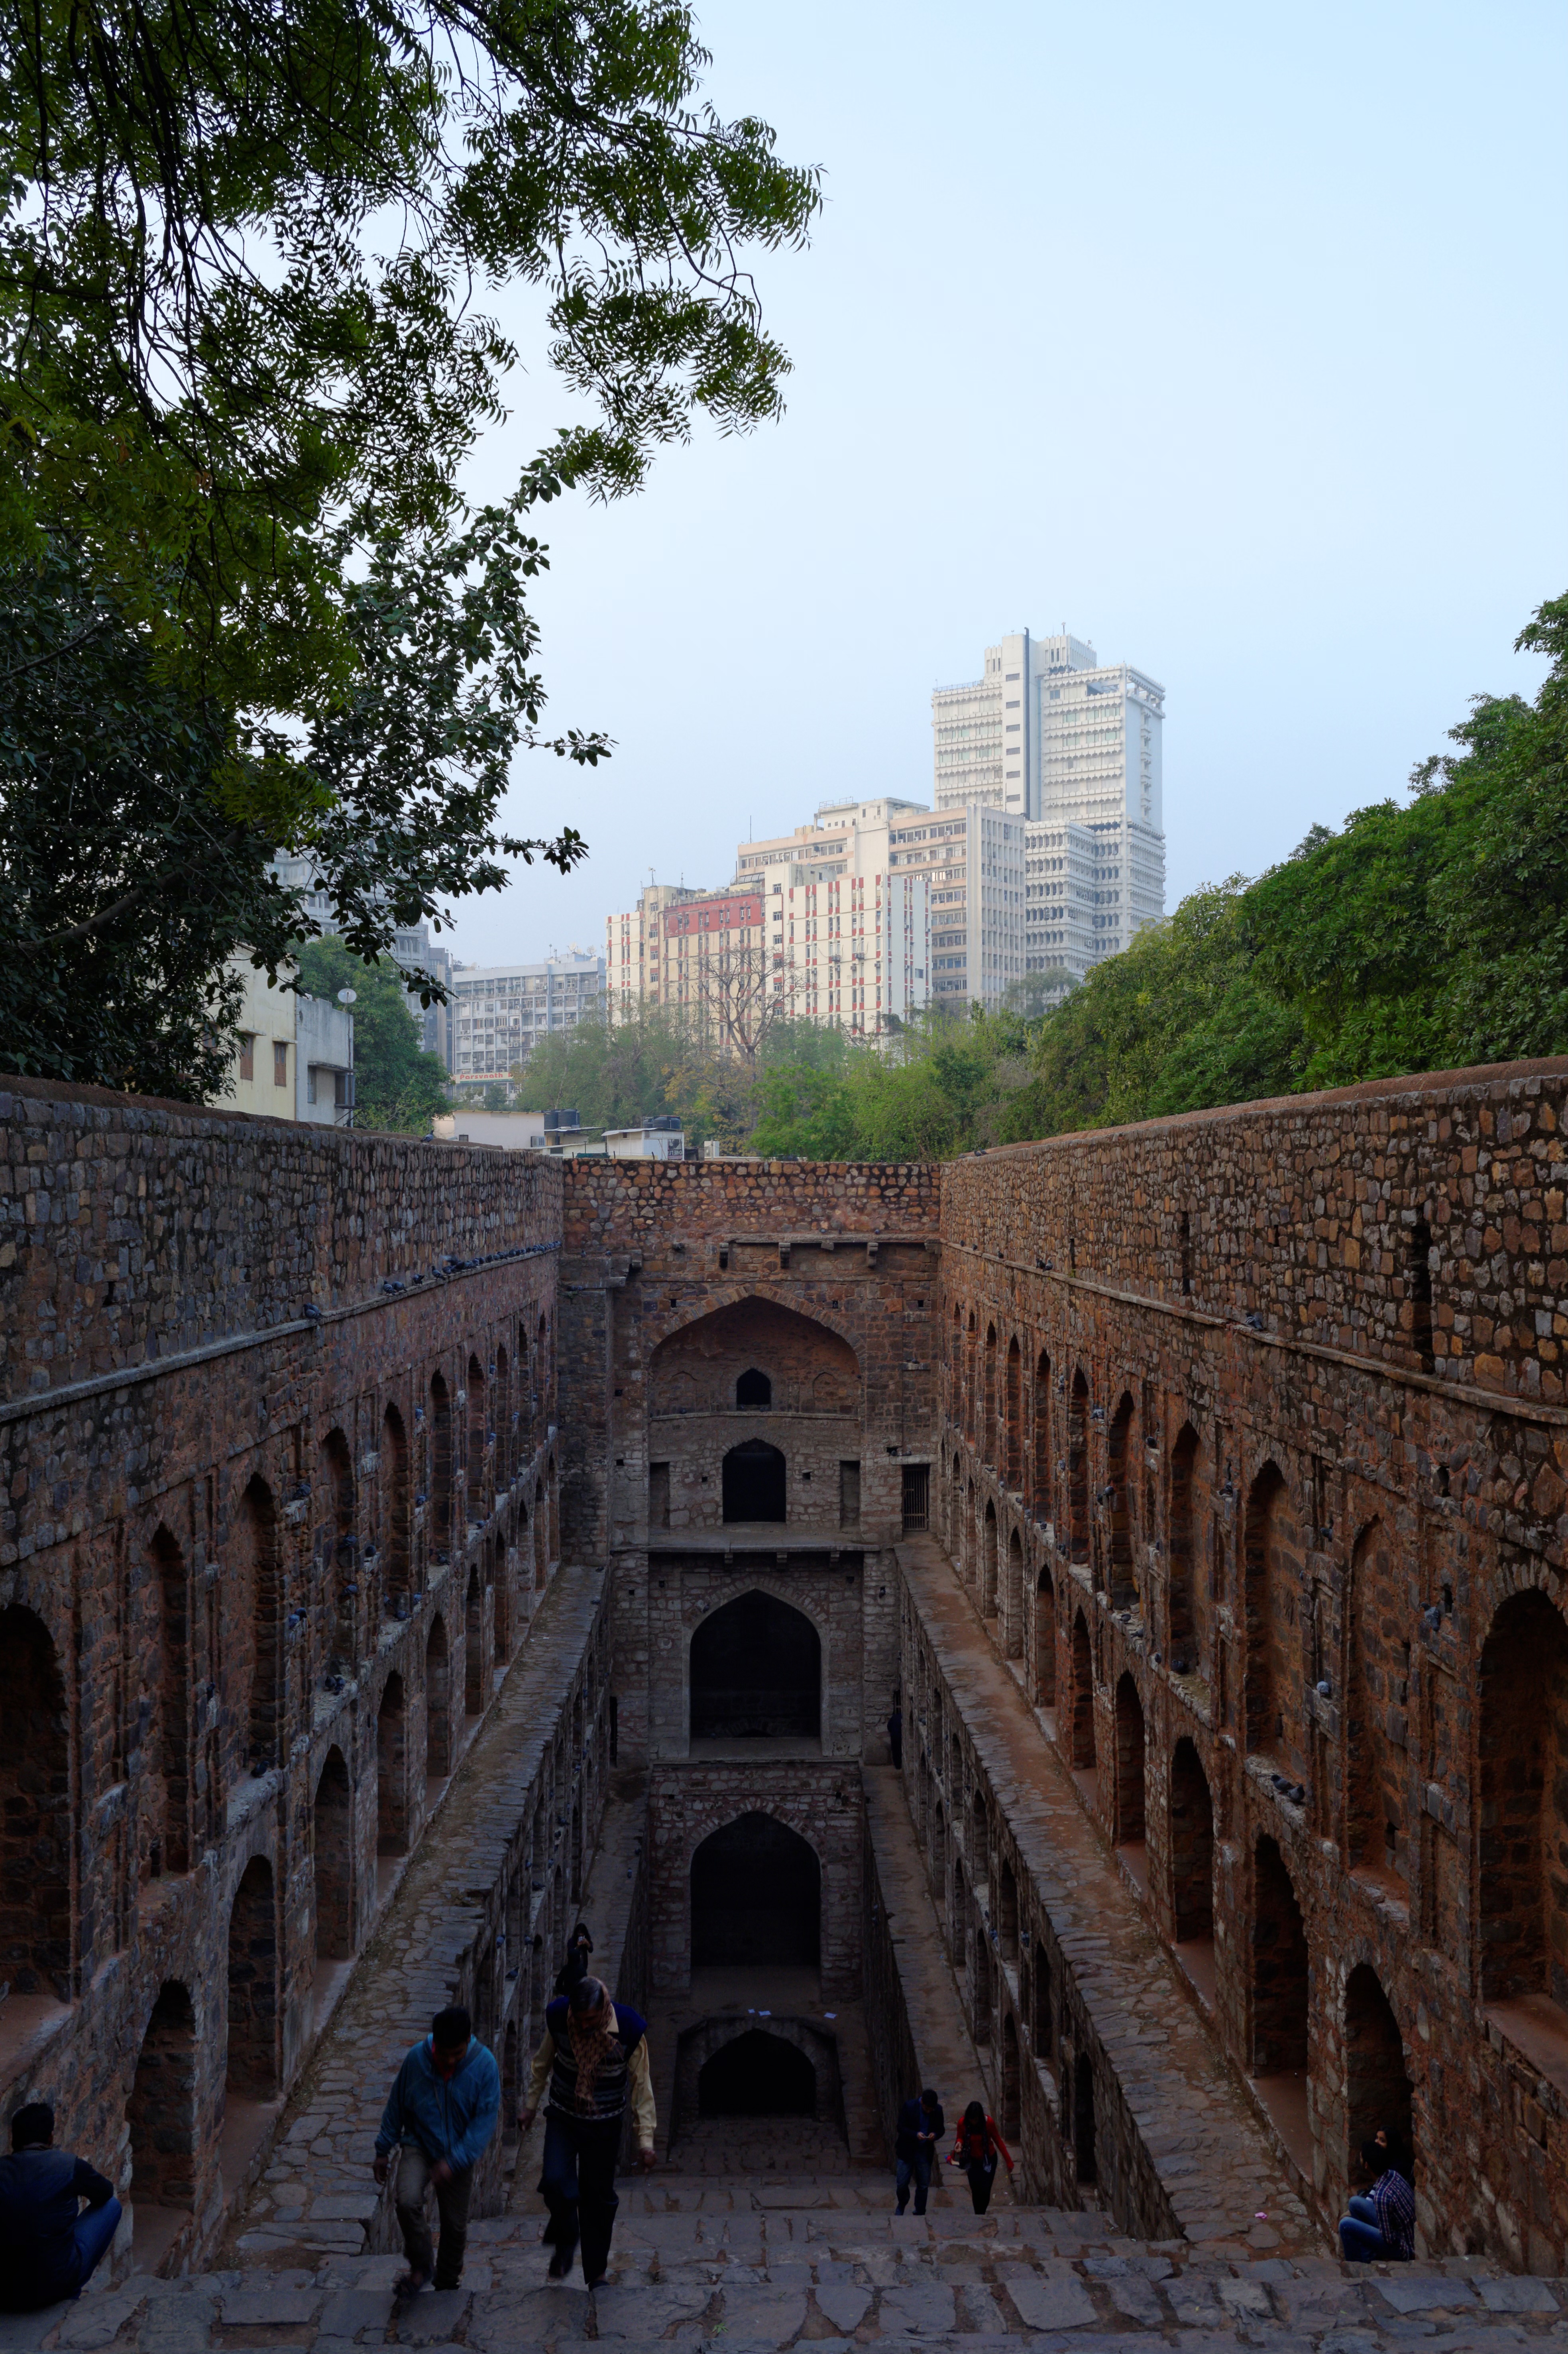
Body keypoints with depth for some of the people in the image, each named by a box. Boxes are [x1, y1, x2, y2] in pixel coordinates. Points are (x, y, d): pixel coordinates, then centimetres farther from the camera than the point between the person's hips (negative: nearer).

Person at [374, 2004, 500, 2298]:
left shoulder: (484, 2065, -19)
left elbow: (485, 2120, -17)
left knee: (455, 2224, 8)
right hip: (419, 2145, 0)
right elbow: (397, 2105, -1)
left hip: (459, 2156, 0)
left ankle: (447, 2283, 34)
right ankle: (420, 2266, 0)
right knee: (408, 2201, -24)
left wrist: (453, 2162, -24)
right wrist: (383, 2150, 5)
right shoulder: (417, 2058, -16)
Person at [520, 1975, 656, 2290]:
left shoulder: (630, 2029, -24)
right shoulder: (558, 2017, -19)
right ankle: (564, 2240, 13)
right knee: (555, 2181, -18)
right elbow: (543, 2063, 2)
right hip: (563, 2117, 1)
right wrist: (532, 2105, 8)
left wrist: (645, 2138, -11)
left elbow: (641, 2086, -12)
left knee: (599, 2198, 6)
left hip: (605, 2124, -1)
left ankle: (596, 2273, 27)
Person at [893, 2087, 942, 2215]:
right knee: (902, 2183, 3)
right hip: (907, 2151, -2)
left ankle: (920, 2213, 26)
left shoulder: (938, 2110, -8)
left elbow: (941, 2129, 4)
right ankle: (902, 2204, 32)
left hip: (926, 2153, 2)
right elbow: (901, 2128, -12)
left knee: (923, 2185, 9)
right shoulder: (909, 2106, -16)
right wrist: (916, 2135, -28)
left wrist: (935, 2135, -19)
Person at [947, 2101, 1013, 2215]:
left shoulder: (989, 2122, -24)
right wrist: (959, 2144, -29)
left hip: (989, 2159, -1)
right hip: (973, 2161, 1)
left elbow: (998, 2140, -11)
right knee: (976, 2192, 2)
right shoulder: (962, 2123, -21)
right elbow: (961, 2138, -4)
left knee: (985, 2191, -3)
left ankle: (982, 2214, 25)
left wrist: (1009, 2161, -6)